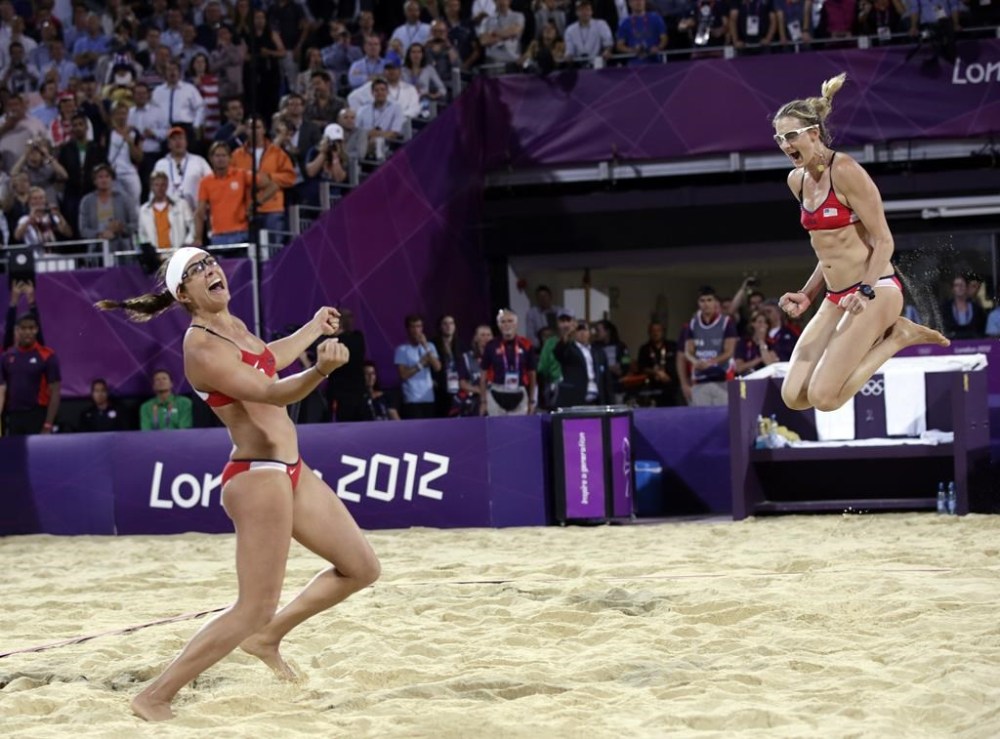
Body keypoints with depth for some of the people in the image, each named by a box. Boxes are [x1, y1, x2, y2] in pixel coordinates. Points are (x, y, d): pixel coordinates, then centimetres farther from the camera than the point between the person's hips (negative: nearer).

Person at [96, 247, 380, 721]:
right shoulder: (202, 347, -19)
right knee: (254, 609, -12)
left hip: (289, 470, 10)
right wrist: (321, 369, -50)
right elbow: (272, 392, -32)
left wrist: (314, 329, 43)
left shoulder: (231, 324, 10)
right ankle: (155, 698, -5)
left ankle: (268, 638, 26)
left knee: (361, 568, 15)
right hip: (257, 475, -10)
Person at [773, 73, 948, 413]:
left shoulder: (845, 171, -14)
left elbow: (883, 242, -14)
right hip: (835, 298, 8)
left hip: (876, 290, -8)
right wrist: (807, 295, 9)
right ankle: (882, 335, 10)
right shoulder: (797, 180, 10)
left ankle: (896, 337, 0)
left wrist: (865, 292, -27)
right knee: (793, 397, -3)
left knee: (824, 396, -20)